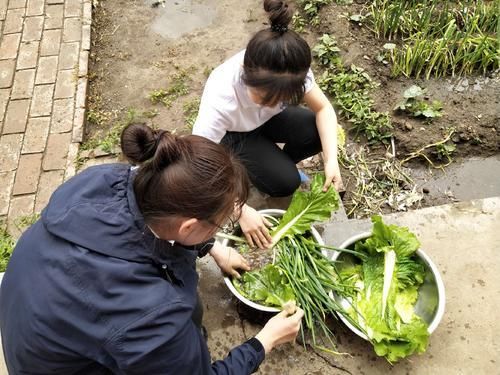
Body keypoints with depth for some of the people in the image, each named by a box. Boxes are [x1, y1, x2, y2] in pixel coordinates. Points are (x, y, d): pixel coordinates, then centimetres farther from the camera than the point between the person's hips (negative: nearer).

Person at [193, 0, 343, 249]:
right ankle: (247, 165, 10)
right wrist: (242, 211, -39)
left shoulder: (293, 70, -30)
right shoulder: (221, 98, -42)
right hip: (233, 134, -4)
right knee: (284, 183, -22)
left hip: (268, 119, 4)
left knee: (323, 133, -18)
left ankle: (279, 161, 10)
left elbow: (323, 109, -18)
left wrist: (331, 160, -32)